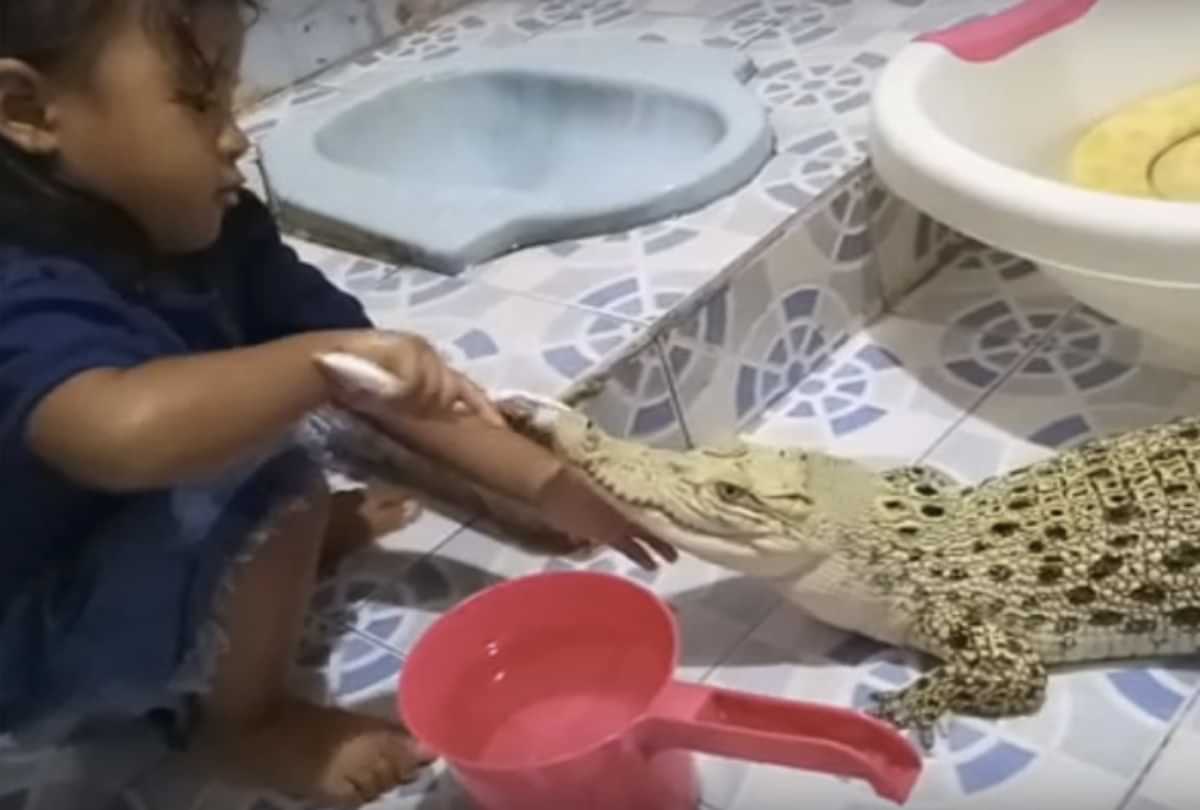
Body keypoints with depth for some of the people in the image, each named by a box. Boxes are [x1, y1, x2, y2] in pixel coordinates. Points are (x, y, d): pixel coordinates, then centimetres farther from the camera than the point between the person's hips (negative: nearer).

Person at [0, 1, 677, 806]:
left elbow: (399, 379, -7)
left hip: (149, 575, 8)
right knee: (273, 491, -29)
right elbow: (123, 431, -57)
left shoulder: (212, 234, -9)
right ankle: (242, 720, -5)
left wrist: (551, 484, -12)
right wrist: (336, 359, -45)